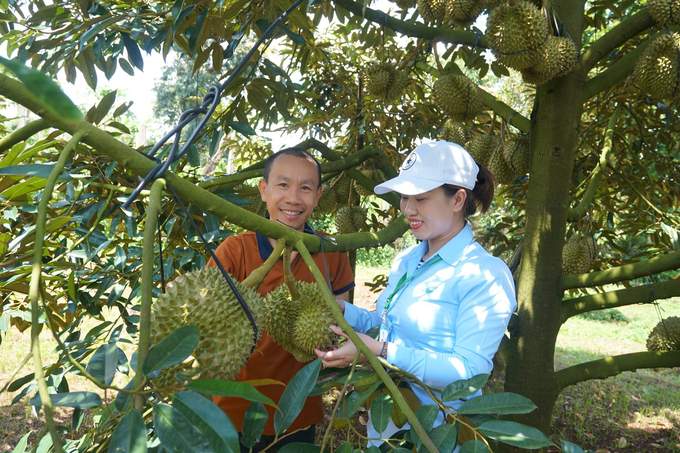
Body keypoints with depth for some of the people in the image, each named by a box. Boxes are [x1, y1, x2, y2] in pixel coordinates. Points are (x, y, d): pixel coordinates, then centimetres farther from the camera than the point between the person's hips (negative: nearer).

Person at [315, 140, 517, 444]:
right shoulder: (405, 260, 4)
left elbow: (468, 371, -25)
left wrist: (381, 352, -30)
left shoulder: (486, 275, -20)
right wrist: (341, 310, -5)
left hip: (437, 435, -6)